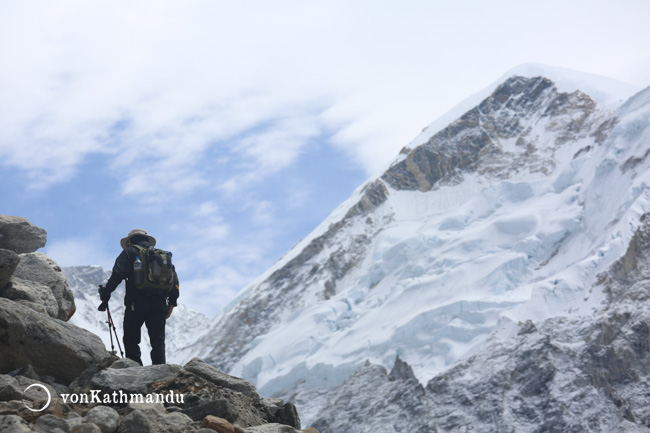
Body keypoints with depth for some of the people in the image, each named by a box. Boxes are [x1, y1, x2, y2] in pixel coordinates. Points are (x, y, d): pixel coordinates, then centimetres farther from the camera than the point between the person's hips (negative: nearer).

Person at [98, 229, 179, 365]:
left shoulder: (129, 252, 6)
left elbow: (118, 274, -8)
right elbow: (173, 279, 11)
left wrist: (105, 293, -2)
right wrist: (172, 302, 9)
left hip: (136, 304, -3)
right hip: (159, 305, 4)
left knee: (131, 340, 6)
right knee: (158, 341, 6)